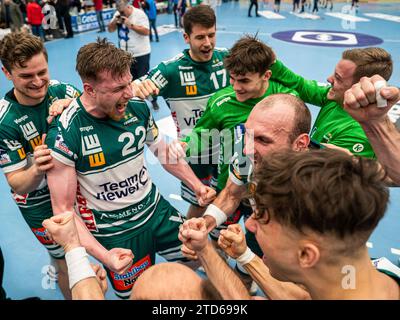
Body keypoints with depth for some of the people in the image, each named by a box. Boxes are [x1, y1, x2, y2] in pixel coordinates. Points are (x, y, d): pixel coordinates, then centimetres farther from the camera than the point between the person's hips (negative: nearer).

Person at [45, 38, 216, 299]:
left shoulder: (138, 108, -10)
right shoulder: (64, 135, -24)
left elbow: (164, 151, 8)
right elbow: (63, 210, -18)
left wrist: (197, 186, -1)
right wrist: (103, 256, -29)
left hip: (157, 211, 5)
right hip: (114, 234, -4)